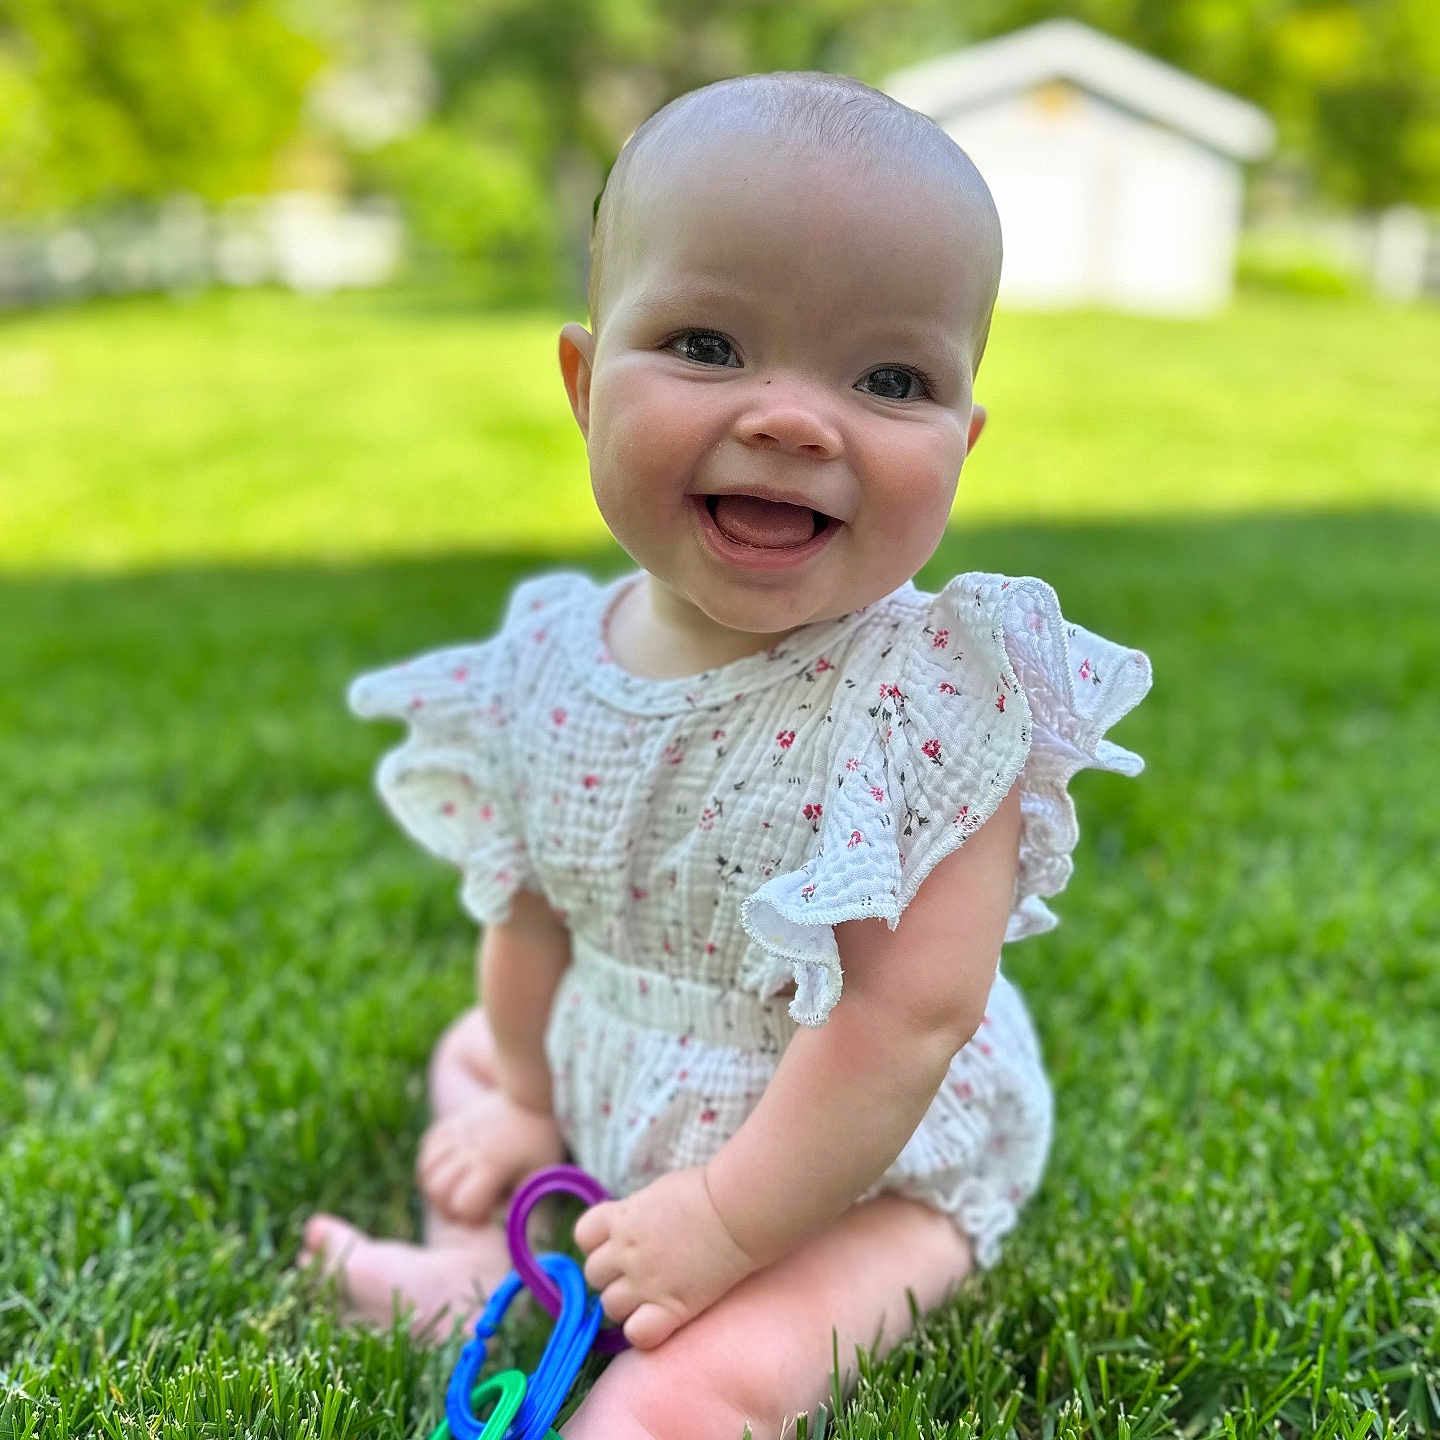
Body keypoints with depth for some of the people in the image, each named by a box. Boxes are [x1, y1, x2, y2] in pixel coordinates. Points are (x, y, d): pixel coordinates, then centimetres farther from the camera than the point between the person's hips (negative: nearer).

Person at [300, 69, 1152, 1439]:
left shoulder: (928, 695, -30)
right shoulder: (554, 660, -11)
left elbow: (912, 1014, -31)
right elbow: (535, 899, 4)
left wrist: (725, 1225, -26)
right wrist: (523, 1098, 11)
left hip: (861, 1169, -6)